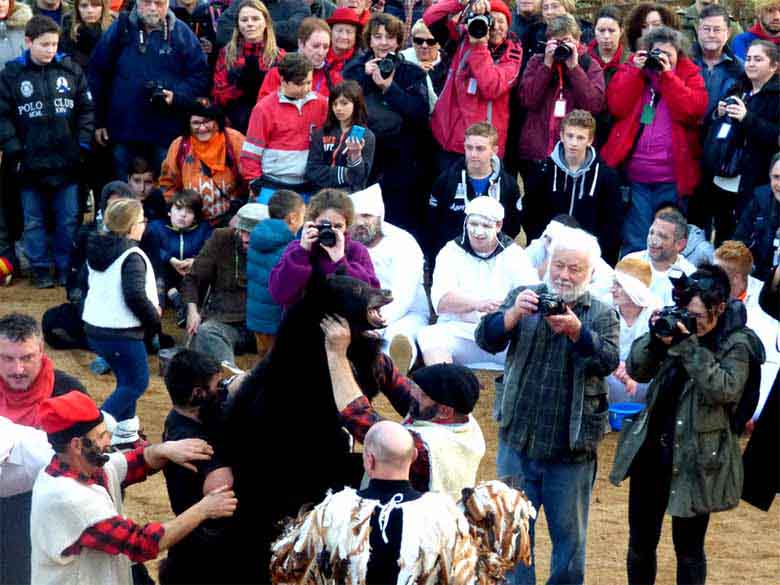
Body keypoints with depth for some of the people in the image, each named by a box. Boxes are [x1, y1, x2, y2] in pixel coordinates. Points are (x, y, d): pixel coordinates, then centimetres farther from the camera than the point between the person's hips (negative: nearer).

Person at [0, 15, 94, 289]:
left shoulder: (71, 71, 2)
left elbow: (86, 109, 7)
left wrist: (84, 143, -1)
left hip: (67, 161, 1)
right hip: (30, 162, -1)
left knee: (68, 219, 7)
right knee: (34, 221, 8)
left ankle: (66, 267, 20)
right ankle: (40, 269, 19)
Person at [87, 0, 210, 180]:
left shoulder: (181, 33, 4)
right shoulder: (120, 29, 6)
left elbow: (200, 76, 4)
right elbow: (97, 74, 9)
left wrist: (177, 96, -13)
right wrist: (98, 121, 7)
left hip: (166, 134, -1)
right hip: (124, 130, 1)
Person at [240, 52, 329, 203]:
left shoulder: (321, 103, 5)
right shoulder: (265, 108, -5)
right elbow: (251, 151, -2)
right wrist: (255, 183, -3)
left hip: (307, 189, 3)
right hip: (272, 189, -3)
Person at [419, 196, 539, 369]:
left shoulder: (514, 254, 10)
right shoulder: (451, 252, 8)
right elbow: (441, 301, -9)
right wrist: (477, 303, -28)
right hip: (459, 332, 0)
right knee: (429, 336, -30)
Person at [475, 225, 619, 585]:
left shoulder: (603, 315, 3)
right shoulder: (524, 298, 5)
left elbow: (608, 361, -14)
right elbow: (486, 339, -8)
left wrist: (577, 331, -31)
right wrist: (513, 314, -27)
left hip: (572, 447, 0)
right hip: (519, 440, 1)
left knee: (569, 535, 8)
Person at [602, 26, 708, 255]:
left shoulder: (690, 76, 8)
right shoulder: (631, 70, 11)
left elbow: (692, 110, -10)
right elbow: (617, 107, -3)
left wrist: (667, 75, -11)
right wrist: (636, 71, -8)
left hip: (671, 179, 0)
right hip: (634, 176, 0)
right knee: (634, 244, -1)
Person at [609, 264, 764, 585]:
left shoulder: (736, 344, -8)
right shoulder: (677, 328, 5)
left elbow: (725, 390, -23)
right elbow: (637, 371, 5)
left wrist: (690, 347, -24)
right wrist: (656, 339, -12)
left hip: (696, 459, -5)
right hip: (652, 450, 5)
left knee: (688, 548, 4)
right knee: (640, 542, 11)